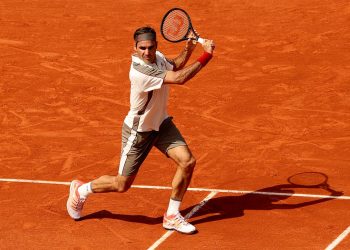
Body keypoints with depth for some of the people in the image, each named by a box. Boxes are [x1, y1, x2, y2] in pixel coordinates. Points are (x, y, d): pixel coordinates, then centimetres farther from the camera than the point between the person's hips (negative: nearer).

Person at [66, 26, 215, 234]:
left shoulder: (157, 57, -8)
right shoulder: (140, 71, -34)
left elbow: (174, 67, 16)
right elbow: (179, 78, -38)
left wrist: (188, 48, -3)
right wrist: (206, 56, -33)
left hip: (161, 123, 7)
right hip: (138, 131, -7)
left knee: (187, 162, -10)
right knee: (122, 185, 4)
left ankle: (172, 216, 7)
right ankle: (81, 190, 33)